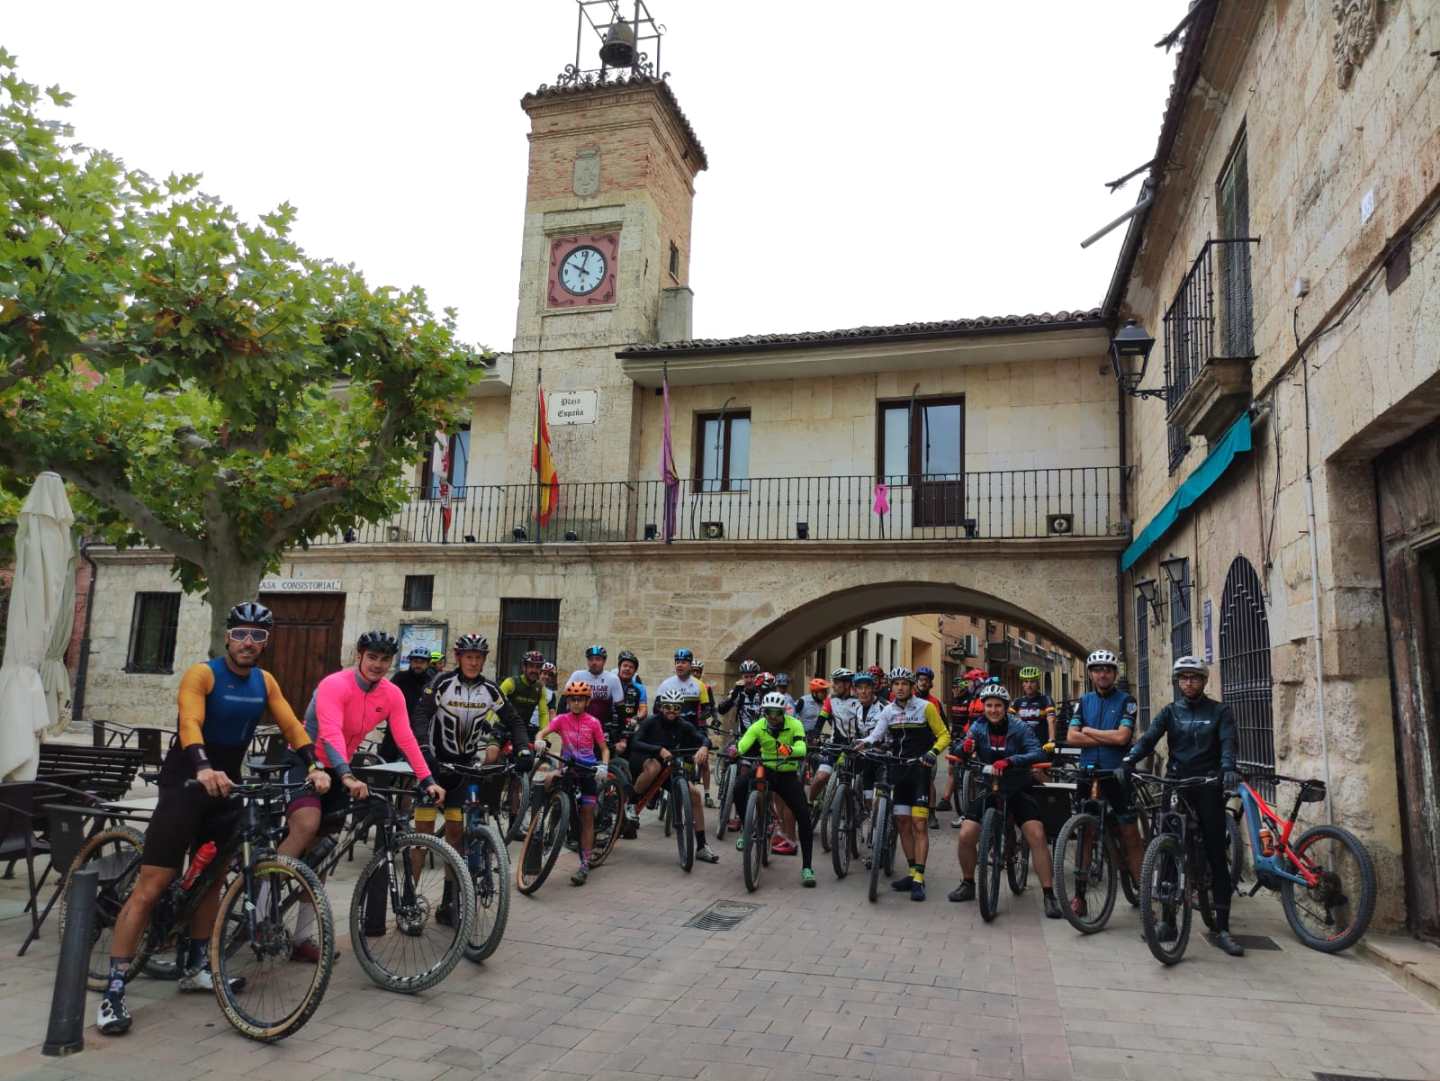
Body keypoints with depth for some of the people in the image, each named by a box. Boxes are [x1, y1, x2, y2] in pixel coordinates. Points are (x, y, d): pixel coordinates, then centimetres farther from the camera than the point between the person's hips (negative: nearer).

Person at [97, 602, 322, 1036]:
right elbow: (190, 725, -29)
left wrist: (315, 767, -18)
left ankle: (196, 967, 29)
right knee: (150, 889, -7)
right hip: (185, 785, -6)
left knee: (212, 879, 15)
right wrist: (204, 769, -47)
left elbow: (292, 726, -2)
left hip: (227, 786, 6)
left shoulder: (265, 682, 3)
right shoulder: (202, 674, -15)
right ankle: (113, 992, -1)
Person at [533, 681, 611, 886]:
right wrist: (539, 741, -37)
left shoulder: (593, 722, -3)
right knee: (548, 780, -31)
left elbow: (604, 749, 1)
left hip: (588, 770, -2)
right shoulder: (562, 719, 0)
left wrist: (604, 766, -18)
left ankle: (585, 864, 5)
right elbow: (542, 732, -14)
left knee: (587, 817, -1)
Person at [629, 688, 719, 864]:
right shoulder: (651, 722, -20)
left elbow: (704, 738, -19)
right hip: (642, 764, -4)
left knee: (694, 793, -12)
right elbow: (634, 744, -33)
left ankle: (701, 847, -3)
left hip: (668, 767, 4)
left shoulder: (684, 726, -11)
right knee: (654, 766, -39)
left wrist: (704, 747, -43)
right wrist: (660, 750, -46)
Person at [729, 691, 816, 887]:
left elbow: (801, 749, -31)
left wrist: (790, 750, -54)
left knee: (804, 816, -14)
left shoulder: (794, 725, -15)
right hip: (765, 771, 1)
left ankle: (806, 867, -2)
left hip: (788, 775, -1)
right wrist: (735, 750, -50)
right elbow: (743, 743, -26)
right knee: (739, 787, -27)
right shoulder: (758, 726, -11)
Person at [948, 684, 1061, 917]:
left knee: (1037, 835, -20)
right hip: (989, 788, 2)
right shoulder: (978, 727, -4)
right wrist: (964, 748, -39)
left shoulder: (1019, 727, -12)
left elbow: (1038, 753, -26)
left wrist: (1009, 761, -42)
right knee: (966, 836, -10)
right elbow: (962, 753, -14)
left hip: (1018, 789, -2)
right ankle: (967, 884, 14)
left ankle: (1049, 895, -8)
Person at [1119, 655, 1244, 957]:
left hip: (1208, 787, -2)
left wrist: (1228, 768, -34)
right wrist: (1129, 760, -25)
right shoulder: (1170, 712, 9)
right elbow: (1149, 738, -6)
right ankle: (1168, 921, 11)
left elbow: (1228, 742, -13)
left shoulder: (1219, 711, 4)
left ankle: (1222, 929, 7)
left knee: (1217, 857, 0)